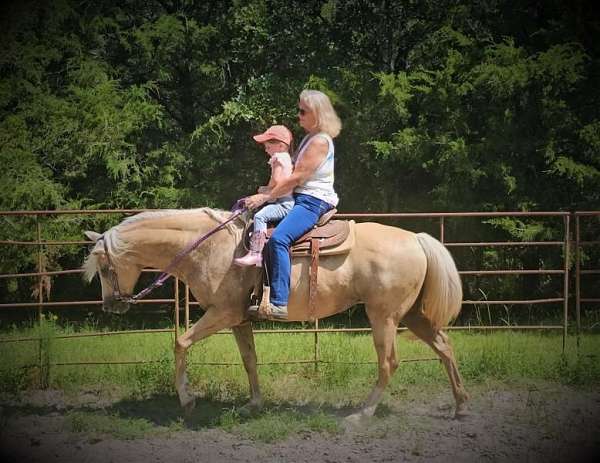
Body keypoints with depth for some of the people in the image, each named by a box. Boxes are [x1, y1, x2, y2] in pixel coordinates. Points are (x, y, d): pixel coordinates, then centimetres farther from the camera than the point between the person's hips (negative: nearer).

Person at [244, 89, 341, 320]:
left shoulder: (320, 141, -13)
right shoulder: (309, 138, 19)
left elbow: (296, 178, -18)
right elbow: (295, 176, 19)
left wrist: (265, 197, -16)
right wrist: (267, 191, 8)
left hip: (313, 202, -11)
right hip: (301, 199, 11)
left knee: (278, 238, -31)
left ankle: (279, 302, -36)